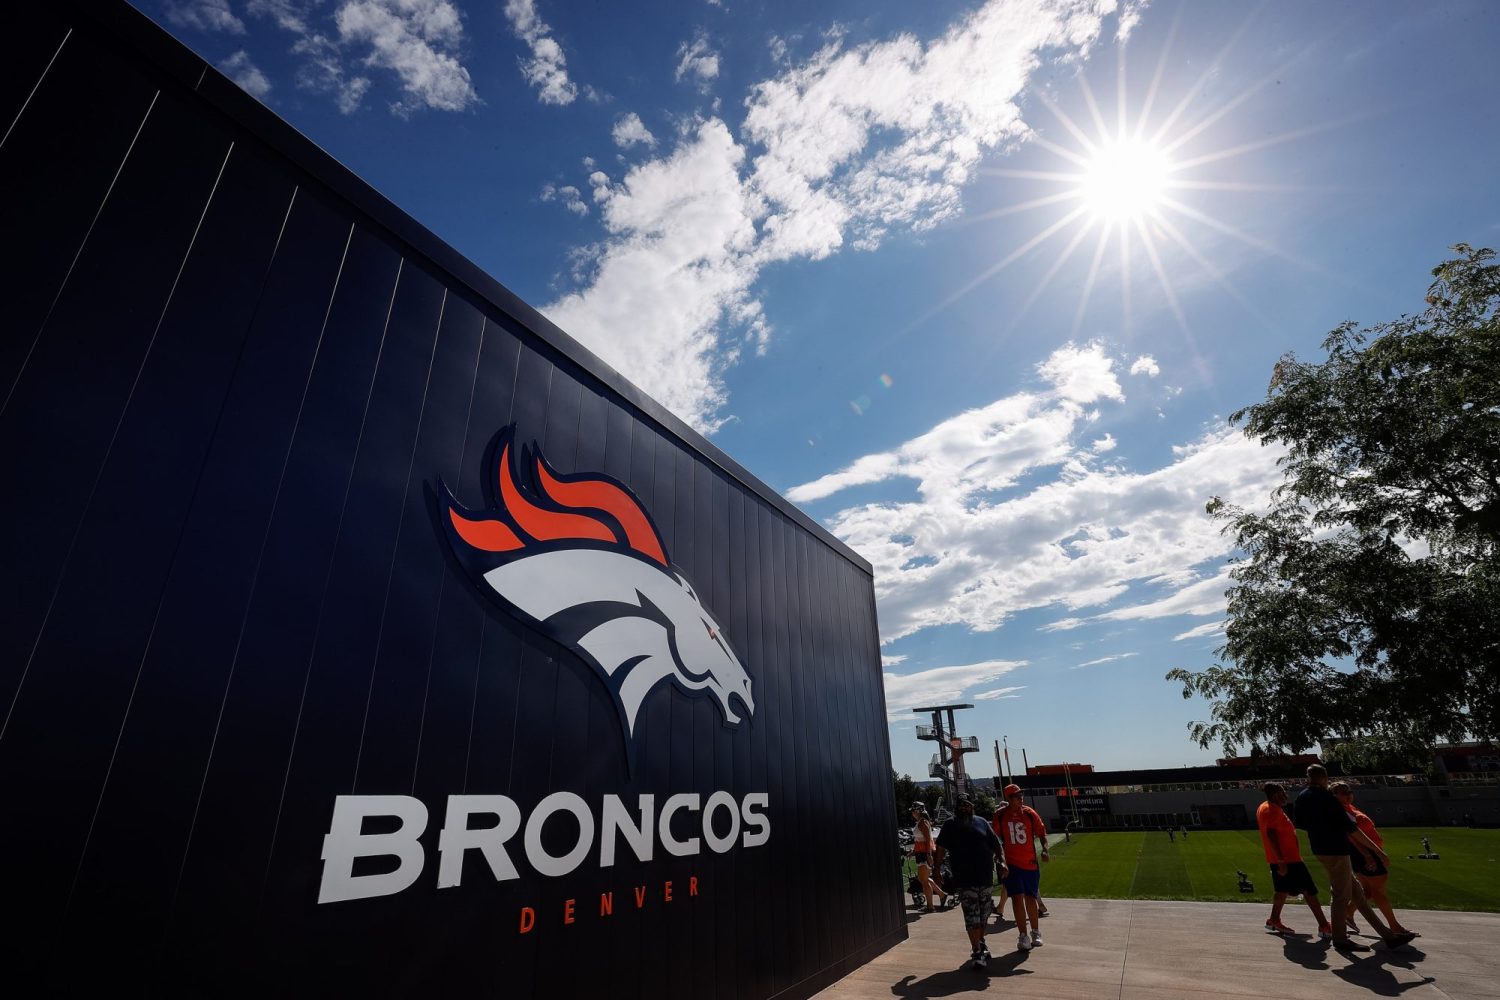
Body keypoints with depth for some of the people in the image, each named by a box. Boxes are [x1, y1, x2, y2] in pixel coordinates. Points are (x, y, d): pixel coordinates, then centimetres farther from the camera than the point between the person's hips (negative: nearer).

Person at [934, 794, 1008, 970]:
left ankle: (980, 943, 36)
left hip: (985, 878, 4)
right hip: (964, 880, -4)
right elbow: (940, 850, -3)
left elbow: (996, 845, 9)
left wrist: (1002, 862, -6)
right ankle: (976, 952, -1)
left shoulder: (982, 823, 7)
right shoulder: (950, 825, -2)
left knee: (983, 915, 16)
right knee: (972, 917, -7)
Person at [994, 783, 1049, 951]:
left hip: (1030, 863, 1)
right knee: (1017, 898, -6)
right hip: (1011, 863, -1)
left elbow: (1041, 832, 3)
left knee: (1030, 898, 11)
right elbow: (996, 838, 6)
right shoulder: (1000, 815, -6)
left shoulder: (1029, 813, -5)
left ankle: (1035, 932, 30)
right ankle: (1023, 936, 4)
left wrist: (1045, 849, -12)